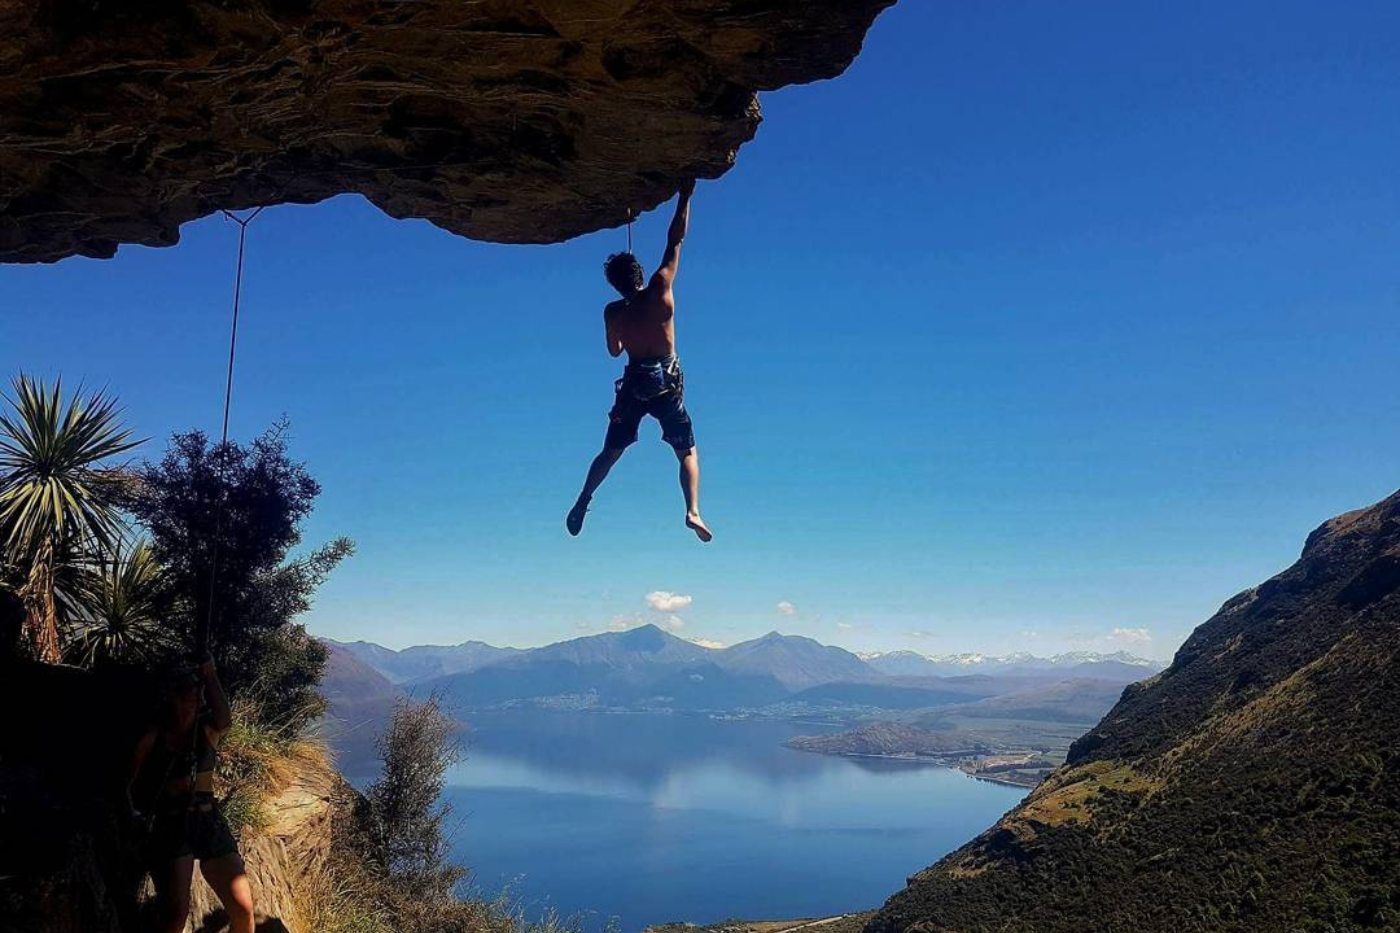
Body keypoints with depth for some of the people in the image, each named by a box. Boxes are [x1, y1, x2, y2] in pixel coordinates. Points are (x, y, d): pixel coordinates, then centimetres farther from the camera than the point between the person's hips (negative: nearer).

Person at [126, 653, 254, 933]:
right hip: (170, 826, -2)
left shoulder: (208, 730, 7)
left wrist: (209, 674, -12)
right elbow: (132, 785, 6)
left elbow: (225, 720, -17)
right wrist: (139, 815, -12)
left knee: (243, 910, -4)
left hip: (209, 821, 3)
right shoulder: (154, 737, 2)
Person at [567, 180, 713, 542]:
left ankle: (582, 502, 10)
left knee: (611, 451, 16)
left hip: (634, 383, 2)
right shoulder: (661, 289, -9)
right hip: (668, 381, -2)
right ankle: (693, 510, -10)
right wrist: (684, 198, 2)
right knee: (687, 451, 7)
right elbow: (675, 241, -4)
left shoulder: (613, 312, -2)